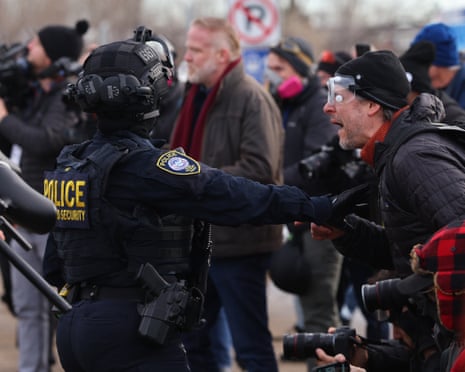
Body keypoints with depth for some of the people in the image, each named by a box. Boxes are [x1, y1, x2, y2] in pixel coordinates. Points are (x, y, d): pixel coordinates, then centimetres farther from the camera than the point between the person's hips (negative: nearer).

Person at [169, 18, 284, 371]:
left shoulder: (251, 98, -12)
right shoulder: (199, 96, 15)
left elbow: (259, 169, -22)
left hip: (238, 240, -9)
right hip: (200, 239, 9)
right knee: (190, 340, 13)